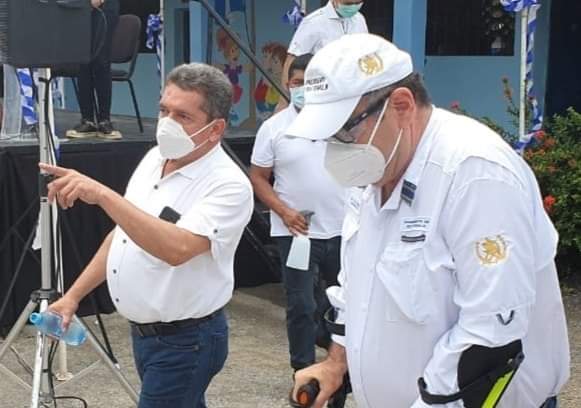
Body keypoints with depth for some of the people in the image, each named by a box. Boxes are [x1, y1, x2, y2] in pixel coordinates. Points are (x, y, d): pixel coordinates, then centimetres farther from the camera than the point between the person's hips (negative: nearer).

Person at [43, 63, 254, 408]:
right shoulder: (155, 158, 4)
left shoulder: (229, 185, -22)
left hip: (186, 341, -8)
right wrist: (73, 296, 11)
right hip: (143, 331, 8)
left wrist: (103, 195, -39)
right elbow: (122, 234, 14)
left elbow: (177, 248, -38)